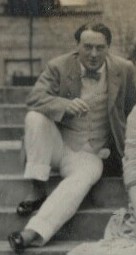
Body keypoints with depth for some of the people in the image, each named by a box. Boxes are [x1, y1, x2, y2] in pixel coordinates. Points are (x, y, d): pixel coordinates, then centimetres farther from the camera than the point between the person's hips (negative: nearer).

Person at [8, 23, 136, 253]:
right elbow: (35, 98, -19)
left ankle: (35, 232, -45)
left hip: (88, 153, -1)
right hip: (56, 143, 1)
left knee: (86, 175, -34)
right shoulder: (58, 67, -6)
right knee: (35, 117, -29)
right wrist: (66, 105, -37)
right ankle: (38, 189, -22)